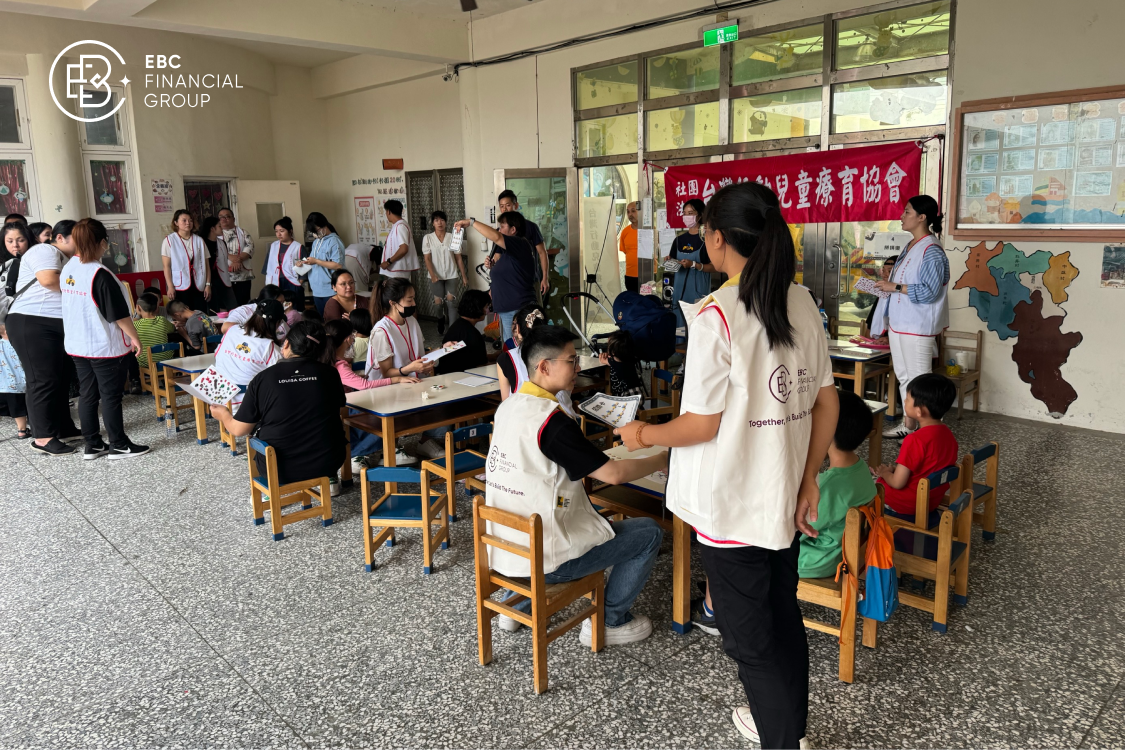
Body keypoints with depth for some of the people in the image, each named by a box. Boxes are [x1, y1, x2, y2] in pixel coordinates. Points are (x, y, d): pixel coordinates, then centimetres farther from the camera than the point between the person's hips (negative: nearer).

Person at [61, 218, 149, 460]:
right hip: (105, 346, -8)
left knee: (88, 394, 12)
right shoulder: (100, 274, -21)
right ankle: (118, 446, 10)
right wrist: (134, 337, -6)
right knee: (111, 396, 1)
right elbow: (119, 314, -17)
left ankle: (92, 445, 20)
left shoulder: (68, 269, 4)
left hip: (78, 344, 8)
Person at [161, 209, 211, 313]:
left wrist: (208, 284, 1)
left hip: (199, 286, 3)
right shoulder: (169, 241, 1)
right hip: (180, 287, -2)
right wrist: (170, 286, -10)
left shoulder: (199, 240, 9)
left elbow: (206, 264, 8)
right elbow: (167, 266, -2)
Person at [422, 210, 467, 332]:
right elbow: (427, 259, -6)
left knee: (451, 301, -9)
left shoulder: (452, 237, 1)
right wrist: (432, 275, -20)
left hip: (451, 275, 0)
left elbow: (458, 258, 5)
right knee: (438, 302, 1)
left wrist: (463, 276, 4)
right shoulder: (427, 238, -1)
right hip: (436, 276, 0)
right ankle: (440, 328, 22)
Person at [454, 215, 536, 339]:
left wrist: (471, 222, -20)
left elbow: (496, 237, -30)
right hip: (510, 308, 11)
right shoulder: (510, 250, 18)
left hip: (517, 310, -11)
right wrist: (493, 266, 5)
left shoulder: (519, 244, -14)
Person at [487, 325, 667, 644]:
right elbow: (613, 474, -20)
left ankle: (522, 604, 32)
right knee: (648, 532, 3)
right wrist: (662, 459, -4)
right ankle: (609, 621, 16)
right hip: (543, 561, -8)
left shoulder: (508, 406, 2)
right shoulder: (552, 421, -23)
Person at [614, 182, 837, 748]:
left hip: (732, 506, -7)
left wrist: (644, 435, -1)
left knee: (748, 637, 10)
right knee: (783, 618, 24)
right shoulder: (802, 303, 1)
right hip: (785, 497, 8)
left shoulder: (716, 315, -20)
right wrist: (808, 480, 12)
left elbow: (703, 424, -18)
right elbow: (826, 403, 5)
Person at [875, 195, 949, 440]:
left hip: (917, 327, -10)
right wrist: (888, 284, 8)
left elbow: (929, 291, -22)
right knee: (903, 375, 16)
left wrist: (895, 287, -19)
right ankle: (908, 424, 27)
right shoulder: (910, 247, 12)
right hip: (899, 323, 10)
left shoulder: (931, 251, -17)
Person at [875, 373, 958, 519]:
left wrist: (884, 473, -3)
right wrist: (894, 469, 9)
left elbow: (897, 483, -24)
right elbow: (929, 467, 10)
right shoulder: (948, 434, -3)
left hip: (907, 505, -7)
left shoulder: (915, 440, -28)